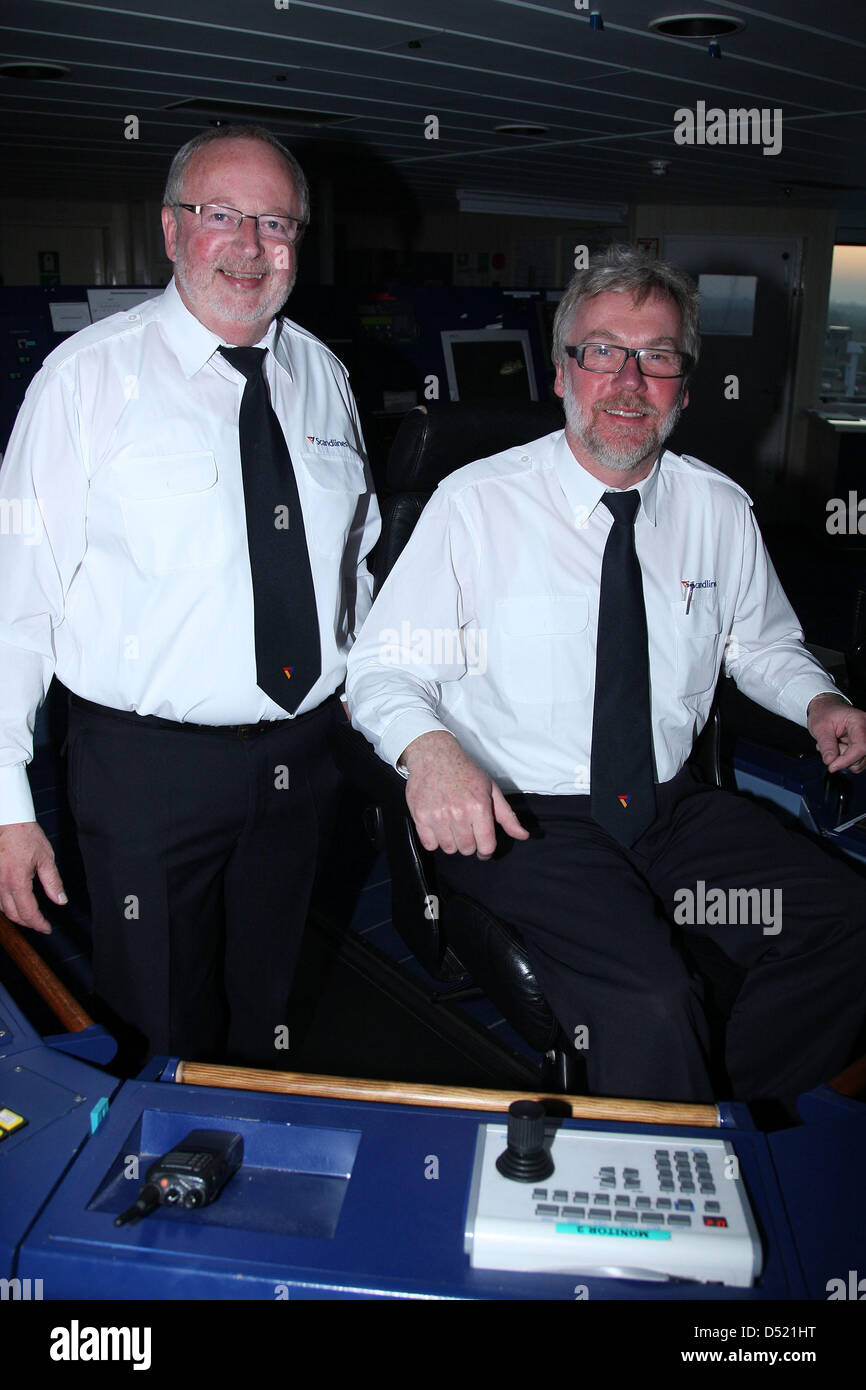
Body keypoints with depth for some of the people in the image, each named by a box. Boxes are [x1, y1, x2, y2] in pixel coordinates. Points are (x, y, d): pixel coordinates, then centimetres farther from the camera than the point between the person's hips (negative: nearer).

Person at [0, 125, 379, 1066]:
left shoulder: (323, 378, 7)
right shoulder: (89, 375, -7)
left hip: (305, 764, 4)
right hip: (147, 767, -4)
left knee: (266, 1035, 21)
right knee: (159, 1050, 10)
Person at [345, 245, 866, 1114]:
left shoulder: (719, 511, 6)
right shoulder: (475, 504, -6)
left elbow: (762, 643, 21)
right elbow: (382, 667, -6)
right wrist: (428, 747, -29)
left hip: (676, 808, 5)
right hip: (520, 816, -4)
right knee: (647, 999, -28)